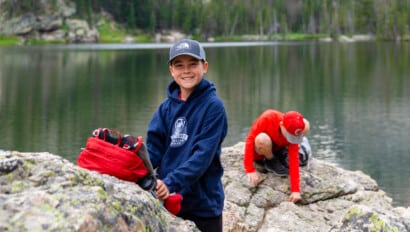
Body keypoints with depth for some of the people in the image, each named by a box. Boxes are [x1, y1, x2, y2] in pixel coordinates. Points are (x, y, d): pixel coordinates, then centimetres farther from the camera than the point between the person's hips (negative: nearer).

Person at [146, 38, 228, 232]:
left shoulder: (213, 106, -10)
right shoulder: (167, 107, 5)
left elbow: (203, 155, -18)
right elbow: (154, 147, 1)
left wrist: (171, 182, -29)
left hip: (203, 203, -4)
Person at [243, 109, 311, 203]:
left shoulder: (293, 133, -22)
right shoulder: (267, 118, -33)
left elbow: (294, 160, -24)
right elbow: (250, 139, -28)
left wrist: (295, 190, -30)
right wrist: (250, 170, -32)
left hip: (277, 149, 4)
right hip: (259, 153, -4)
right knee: (262, 139, -38)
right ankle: (270, 161, -8)